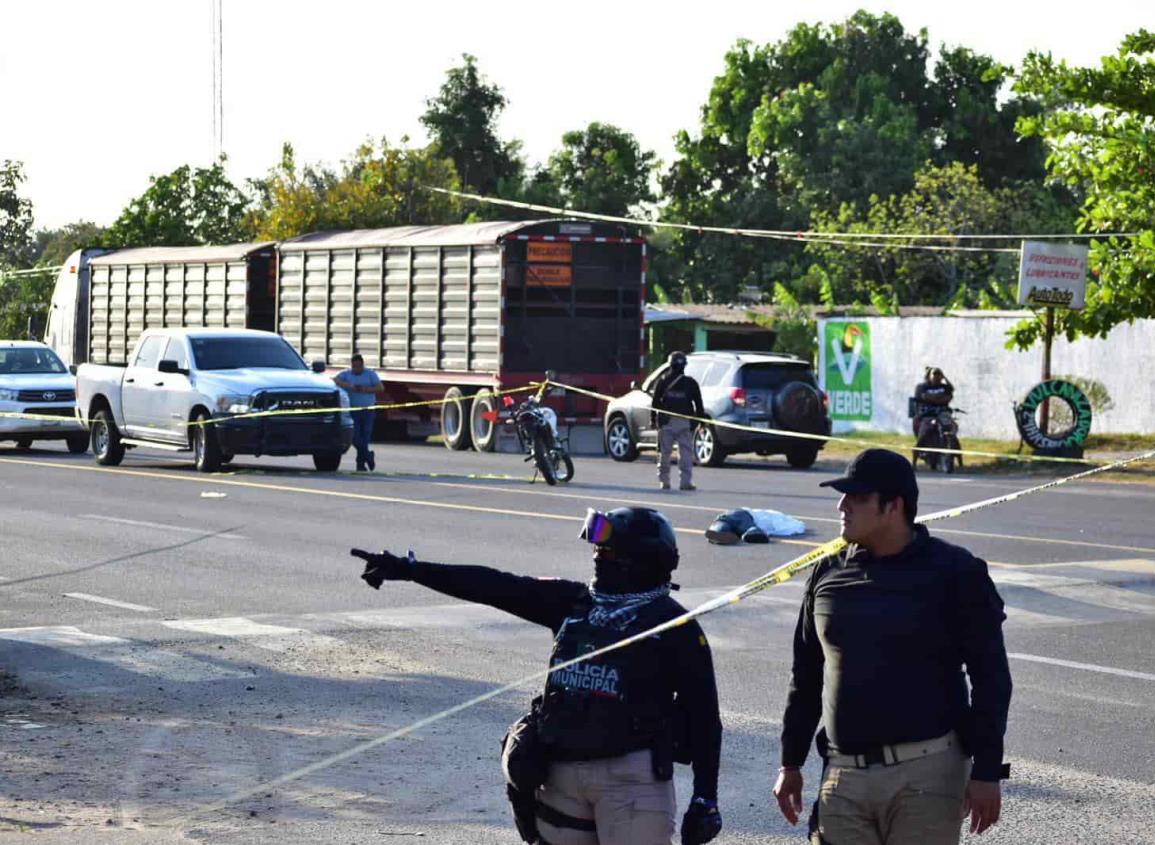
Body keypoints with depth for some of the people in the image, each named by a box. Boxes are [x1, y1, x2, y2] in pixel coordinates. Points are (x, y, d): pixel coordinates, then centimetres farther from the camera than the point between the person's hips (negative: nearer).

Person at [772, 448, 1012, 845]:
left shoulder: (953, 572, -3)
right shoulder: (829, 574, 11)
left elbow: (991, 678, -3)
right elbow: (805, 678, 20)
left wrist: (986, 771, -8)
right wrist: (790, 763, 19)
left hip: (927, 772, -4)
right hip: (844, 776, 4)